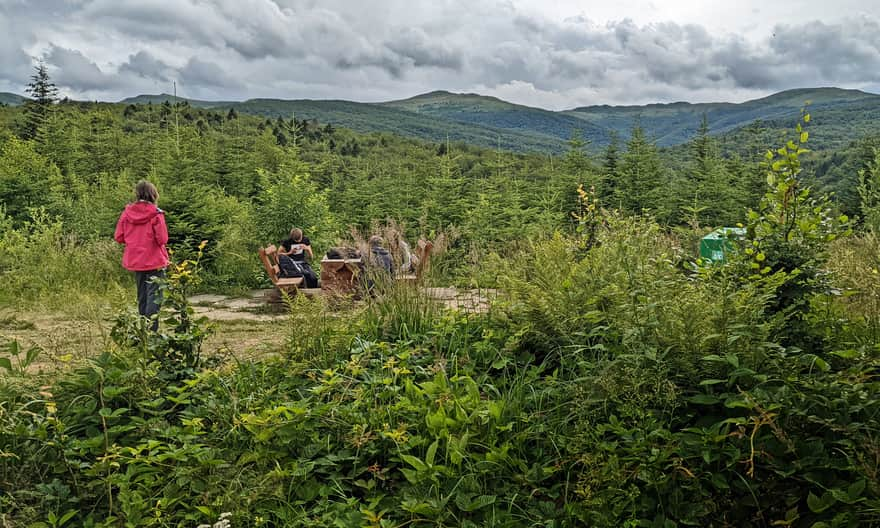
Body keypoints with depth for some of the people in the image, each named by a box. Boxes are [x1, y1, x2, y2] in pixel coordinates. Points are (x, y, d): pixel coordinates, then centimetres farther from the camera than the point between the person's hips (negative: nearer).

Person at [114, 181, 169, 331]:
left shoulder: (127, 212, 0)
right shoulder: (155, 214, -13)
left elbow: (118, 237, 2)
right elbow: (162, 239, -15)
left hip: (135, 261, 5)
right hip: (154, 261, -5)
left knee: (141, 296, 16)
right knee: (153, 296, -2)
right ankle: (151, 330, -8)